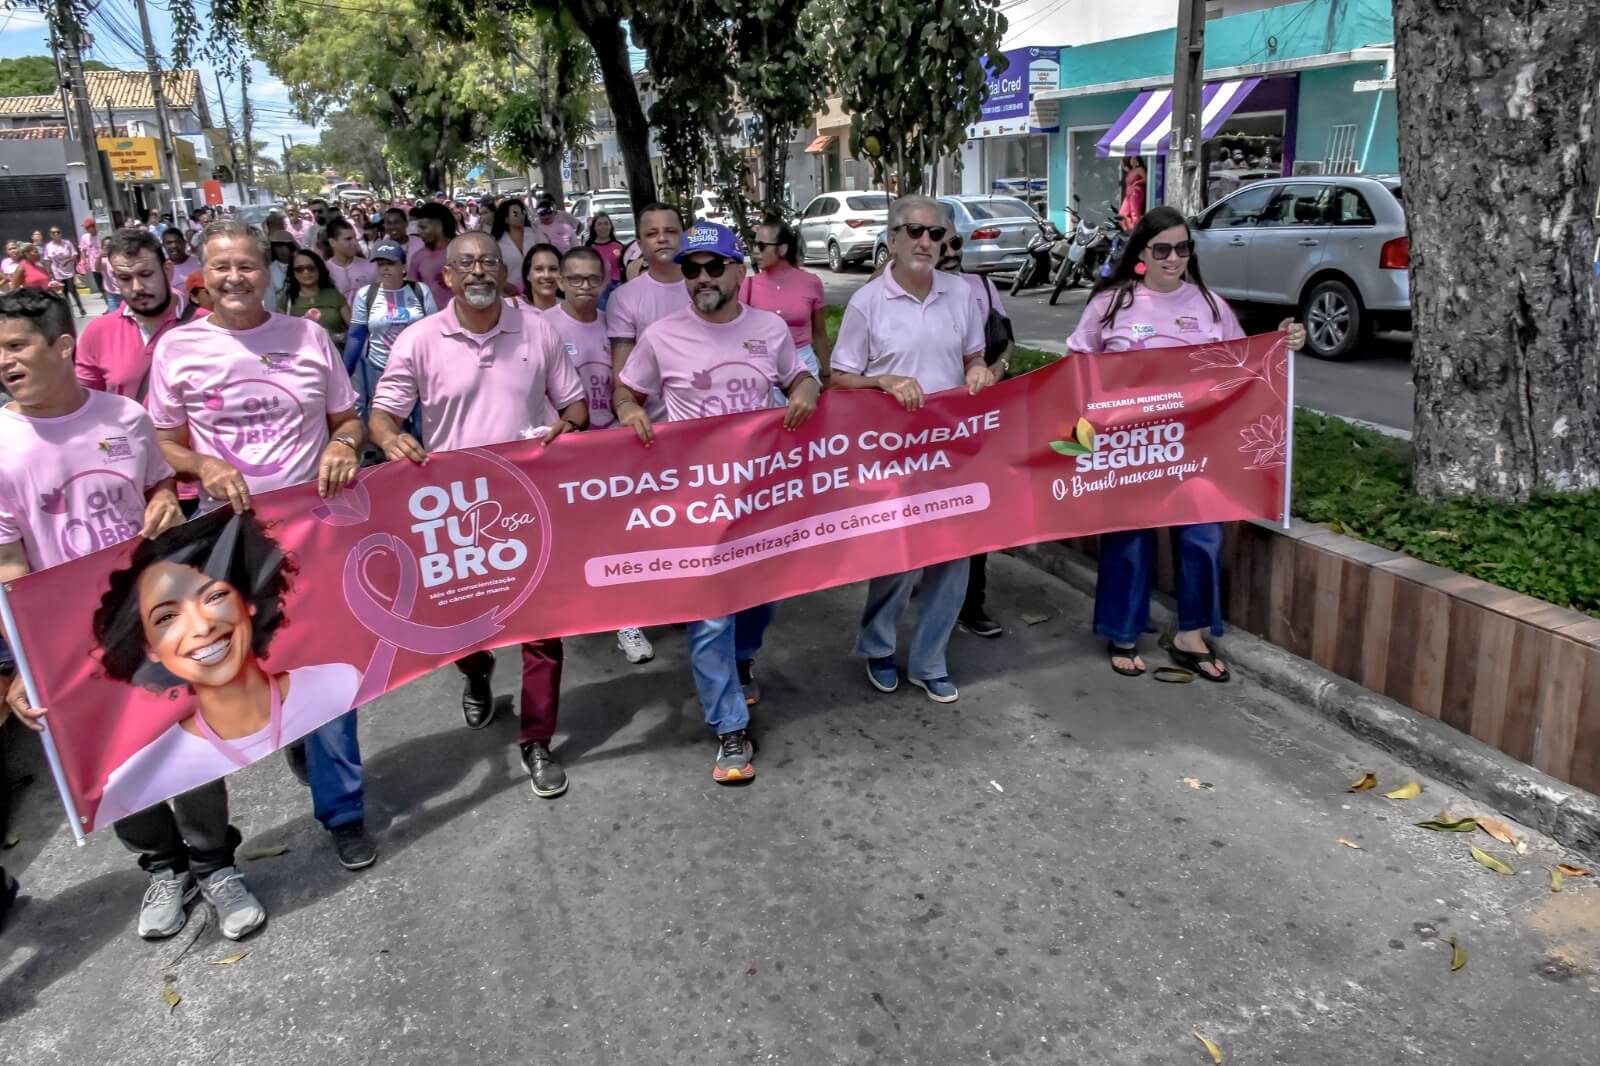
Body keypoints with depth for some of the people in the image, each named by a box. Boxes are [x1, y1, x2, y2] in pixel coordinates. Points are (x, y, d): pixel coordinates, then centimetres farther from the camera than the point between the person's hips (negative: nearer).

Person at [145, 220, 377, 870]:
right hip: (229, 530, 0)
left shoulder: (308, 337, 3)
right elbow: (165, 444, 6)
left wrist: (344, 445, -12)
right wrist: (203, 466, -15)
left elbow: (348, 419, 10)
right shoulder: (177, 347, 1)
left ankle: (341, 810, 14)